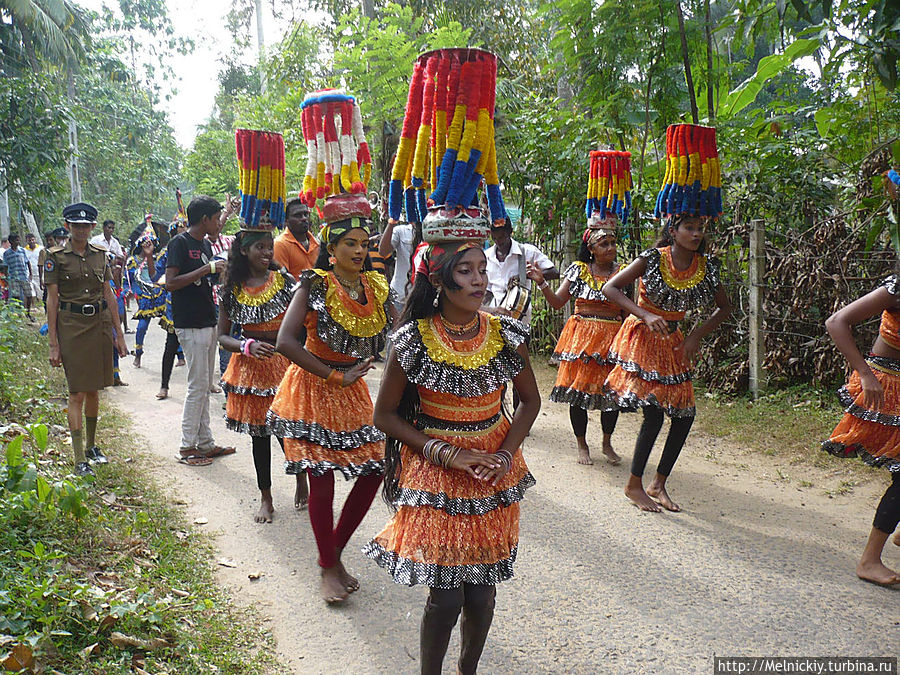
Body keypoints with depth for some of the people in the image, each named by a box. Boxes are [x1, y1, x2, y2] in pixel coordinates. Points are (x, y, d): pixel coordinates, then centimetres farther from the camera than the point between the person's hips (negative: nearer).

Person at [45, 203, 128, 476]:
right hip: (71, 325, -4)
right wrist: (53, 343, -9)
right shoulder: (56, 256, -3)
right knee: (77, 393, -6)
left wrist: (119, 334, 9)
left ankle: (91, 445, 29)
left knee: (94, 389, 13)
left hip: (100, 323, 4)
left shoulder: (100, 254, 9)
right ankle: (80, 459, -3)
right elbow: (52, 300, -4)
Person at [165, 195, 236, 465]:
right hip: (190, 324, -9)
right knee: (197, 386, -6)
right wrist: (207, 269, -21)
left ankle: (205, 443, 19)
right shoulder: (180, 242, -10)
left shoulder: (206, 244, 15)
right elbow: (171, 283, -20)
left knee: (204, 387, 12)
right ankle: (186, 447, 4)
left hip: (208, 322, 9)